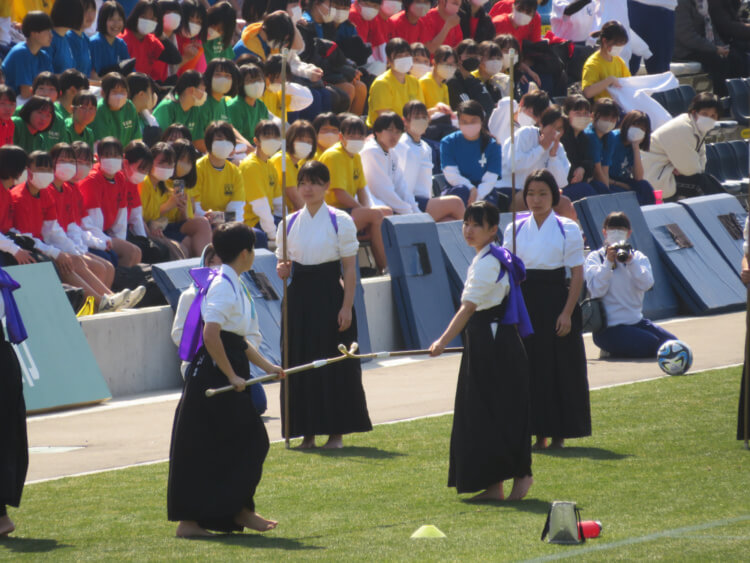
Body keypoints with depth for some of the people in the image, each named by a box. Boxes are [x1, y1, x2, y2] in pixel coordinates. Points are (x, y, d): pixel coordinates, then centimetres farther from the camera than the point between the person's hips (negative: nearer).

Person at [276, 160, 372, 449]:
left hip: (330, 295, -4)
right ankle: (308, 432, 11)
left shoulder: (340, 221, -3)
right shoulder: (289, 224, 7)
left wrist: (347, 306, -11)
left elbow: (350, 268, -4)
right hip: (299, 297, 4)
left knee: (335, 364, -2)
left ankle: (336, 432, 7)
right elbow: (283, 263, 14)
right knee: (300, 363, 3)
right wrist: (283, 270, -10)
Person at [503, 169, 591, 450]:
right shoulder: (515, 229, 6)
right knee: (532, 366, 3)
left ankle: (559, 434, 8)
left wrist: (567, 313, -12)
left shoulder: (568, 230, -3)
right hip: (525, 303, 3)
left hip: (555, 301, -3)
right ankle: (540, 433, 12)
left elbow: (577, 274, -4)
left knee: (560, 367, -1)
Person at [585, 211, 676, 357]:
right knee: (652, 345, -25)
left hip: (636, 322, 6)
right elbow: (597, 290, -13)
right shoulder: (595, 258, 2)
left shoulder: (638, 257, 12)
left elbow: (646, 284, -8)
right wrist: (608, 262, -22)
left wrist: (631, 261, -21)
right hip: (609, 327, -6)